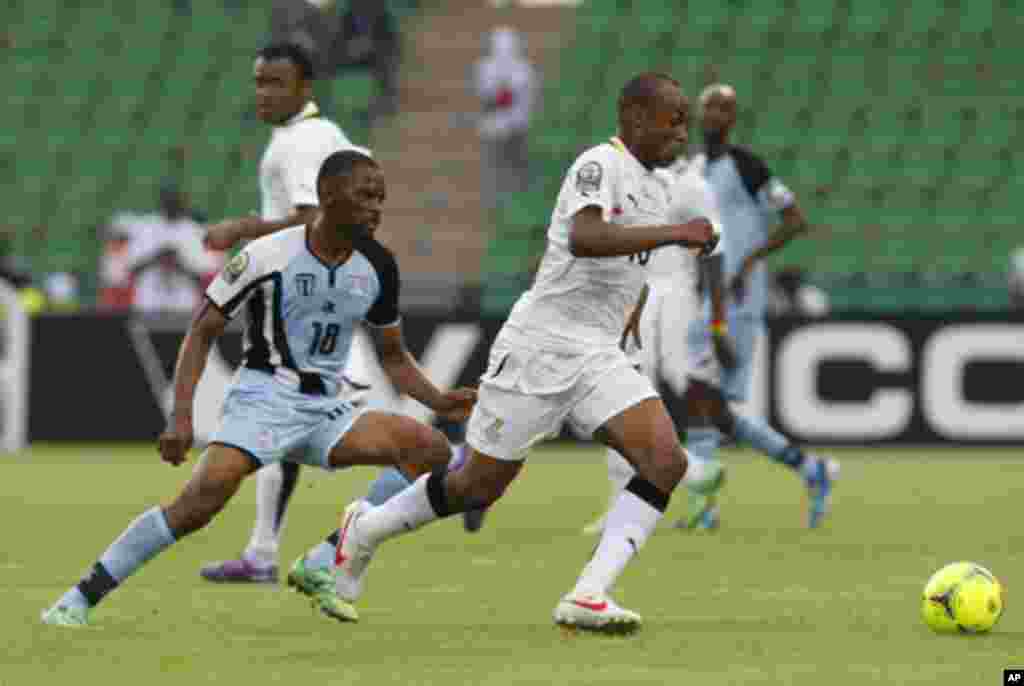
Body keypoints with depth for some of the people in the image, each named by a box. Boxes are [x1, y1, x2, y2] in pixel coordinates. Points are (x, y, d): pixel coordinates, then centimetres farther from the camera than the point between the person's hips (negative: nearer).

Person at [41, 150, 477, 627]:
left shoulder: (377, 265, 4)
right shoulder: (269, 256, -12)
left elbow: (392, 357, 17)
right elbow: (203, 332, -7)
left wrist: (439, 402, 1)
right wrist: (181, 415, -17)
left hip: (324, 409, 6)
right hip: (263, 398, -6)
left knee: (431, 449, -11)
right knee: (202, 501, -28)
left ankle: (323, 569, -7)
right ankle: (79, 600, -19)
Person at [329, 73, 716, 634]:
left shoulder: (656, 188, 13)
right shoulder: (600, 164, -15)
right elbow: (583, 239, -35)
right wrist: (675, 233, -36)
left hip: (598, 357, 8)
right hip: (540, 347, -8)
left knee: (666, 462, -16)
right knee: (479, 487, 4)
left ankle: (588, 597, -19)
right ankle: (365, 530, 30)